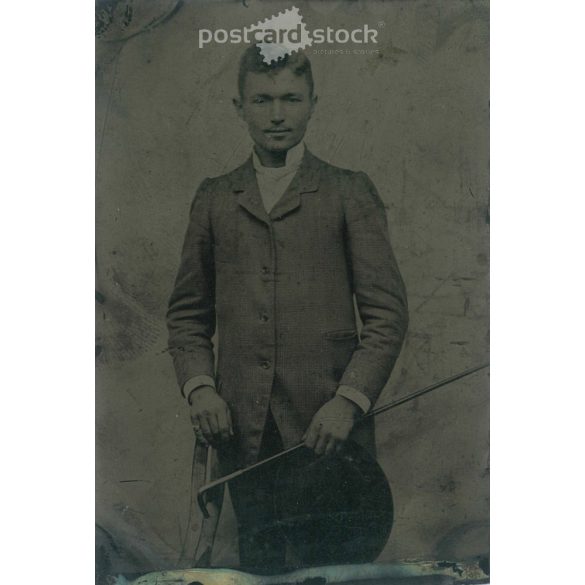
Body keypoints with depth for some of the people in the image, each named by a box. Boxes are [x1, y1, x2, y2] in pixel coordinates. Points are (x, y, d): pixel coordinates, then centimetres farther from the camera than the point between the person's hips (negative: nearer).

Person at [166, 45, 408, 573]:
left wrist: (349, 401, -10)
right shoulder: (214, 198, 12)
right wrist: (198, 386, -1)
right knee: (259, 565, 12)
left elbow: (388, 311, 0)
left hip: (328, 424, -2)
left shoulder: (350, 192, 4)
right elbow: (187, 311, 15)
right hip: (242, 427, 2)